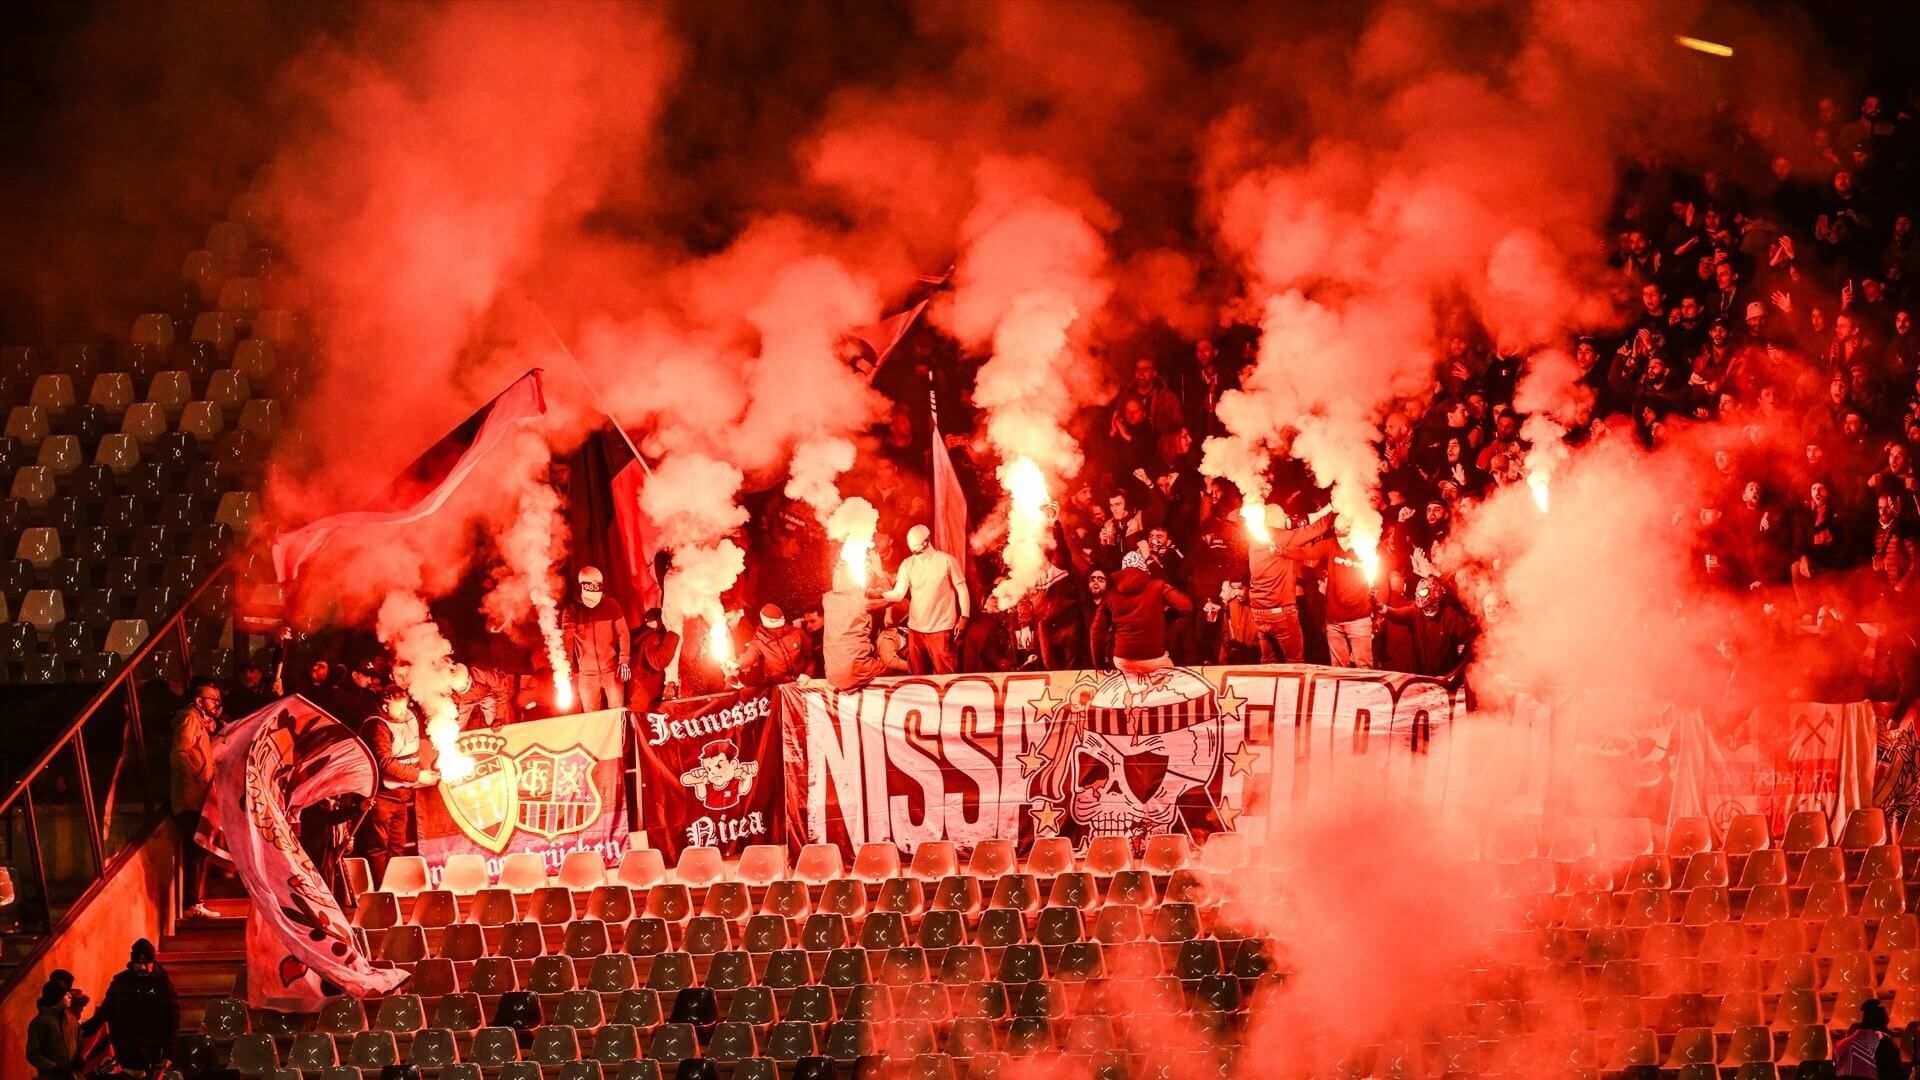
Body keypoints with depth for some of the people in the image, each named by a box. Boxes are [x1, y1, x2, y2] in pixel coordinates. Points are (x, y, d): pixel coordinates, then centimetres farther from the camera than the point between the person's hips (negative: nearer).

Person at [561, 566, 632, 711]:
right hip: (586, 674, 0)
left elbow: (623, 634, 2)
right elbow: (567, 639, -7)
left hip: (612, 670, 0)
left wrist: (624, 661, -7)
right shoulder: (571, 609, -1)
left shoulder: (611, 605, 2)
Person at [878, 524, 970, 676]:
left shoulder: (947, 561, -6)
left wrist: (964, 617, -7)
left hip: (941, 629, -4)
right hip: (915, 629, 4)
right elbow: (899, 594, -4)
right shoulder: (907, 564, 3)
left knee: (945, 676, -3)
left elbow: (961, 589, -1)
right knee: (918, 676, 13)